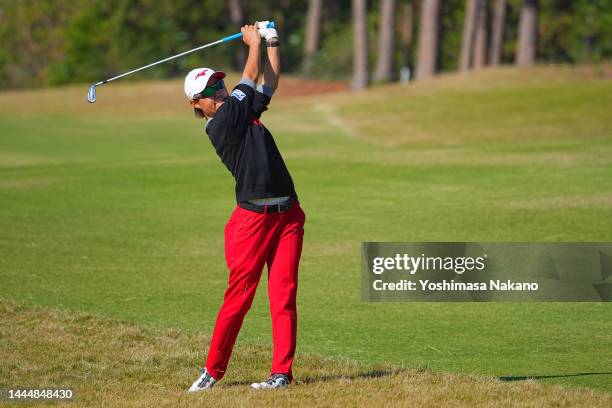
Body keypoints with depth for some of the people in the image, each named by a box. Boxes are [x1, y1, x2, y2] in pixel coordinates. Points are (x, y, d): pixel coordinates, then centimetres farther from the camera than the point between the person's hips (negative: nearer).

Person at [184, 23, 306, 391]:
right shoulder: (220, 125, -7)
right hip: (253, 218, -7)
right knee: (239, 297, -3)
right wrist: (254, 42, 12)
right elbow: (251, 78, -2)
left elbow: (270, 82, 23)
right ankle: (213, 370, 8)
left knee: (284, 294, 0)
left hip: (287, 215, 7)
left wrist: (271, 41, 15)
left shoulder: (243, 112, 16)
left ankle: (282, 371, 0)